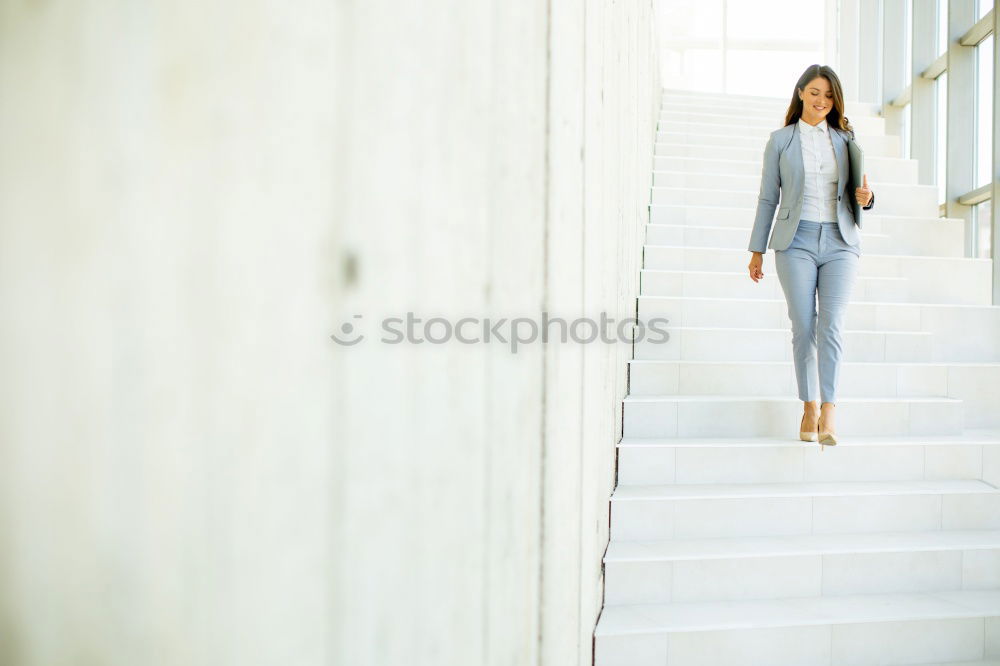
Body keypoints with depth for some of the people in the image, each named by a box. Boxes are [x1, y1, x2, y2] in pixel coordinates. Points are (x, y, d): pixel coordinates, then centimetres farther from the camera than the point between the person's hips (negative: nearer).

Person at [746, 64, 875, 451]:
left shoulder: (845, 138, 15)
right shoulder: (781, 140, 10)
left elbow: (855, 191, 20)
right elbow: (768, 198, 8)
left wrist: (866, 198, -5)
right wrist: (757, 251, 6)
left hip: (840, 242, 1)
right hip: (796, 240, -1)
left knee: (831, 326, -11)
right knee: (803, 328, -3)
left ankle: (828, 411, -10)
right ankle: (809, 408, 9)